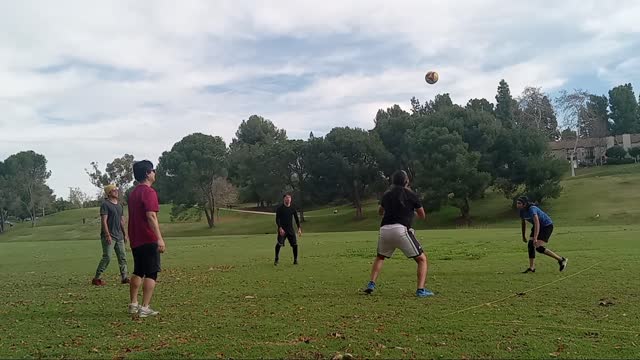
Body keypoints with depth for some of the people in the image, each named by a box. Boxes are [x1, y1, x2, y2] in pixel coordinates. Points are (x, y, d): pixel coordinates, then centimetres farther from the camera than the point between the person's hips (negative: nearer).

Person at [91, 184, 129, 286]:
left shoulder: (119, 206, 17)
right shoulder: (105, 204, -7)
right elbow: (104, 221, -13)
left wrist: (125, 234, 16)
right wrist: (108, 235, -20)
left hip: (119, 236, 8)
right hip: (109, 236, -8)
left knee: (122, 257, 5)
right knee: (107, 257, -9)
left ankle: (125, 277, 8)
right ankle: (96, 278, 1)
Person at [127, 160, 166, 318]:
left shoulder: (133, 193, 15)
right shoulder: (149, 192, -13)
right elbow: (151, 216, -23)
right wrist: (159, 238, -25)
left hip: (135, 239, 9)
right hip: (148, 240, -9)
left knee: (138, 272, 17)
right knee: (151, 274, -4)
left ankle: (133, 305, 21)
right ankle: (144, 308, -5)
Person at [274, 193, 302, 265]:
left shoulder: (293, 209, 9)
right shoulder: (280, 208, -1)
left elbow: (296, 219, 13)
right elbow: (277, 219, -6)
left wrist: (299, 229, 3)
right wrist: (280, 228, -19)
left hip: (290, 230, 3)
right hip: (282, 230, -3)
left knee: (295, 244, -3)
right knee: (279, 244, -15)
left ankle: (295, 260, 11)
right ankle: (276, 259, 2)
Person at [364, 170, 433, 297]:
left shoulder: (387, 194, 16)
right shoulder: (411, 195, 5)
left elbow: (380, 211, 35)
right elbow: (422, 215, 14)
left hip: (384, 229, 4)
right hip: (401, 230, -4)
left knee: (380, 257, 29)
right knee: (422, 259, 8)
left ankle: (371, 284, 15)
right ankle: (421, 290, -5)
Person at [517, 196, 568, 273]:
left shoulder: (532, 209, -30)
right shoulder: (522, 211, -4)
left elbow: (537, 224, -39)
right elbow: (523, 223, 13)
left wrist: (535, 238, -45)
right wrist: (523, 236, 19)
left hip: (547, 226, -8)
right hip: (538, 226, 8)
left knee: (539, 248, -16)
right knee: (530, 244, -6)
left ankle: (561, 260, -1)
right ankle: (532, 268, 3)